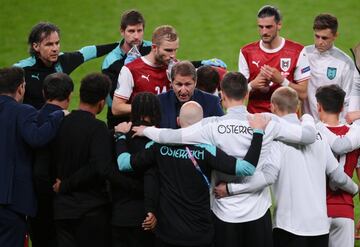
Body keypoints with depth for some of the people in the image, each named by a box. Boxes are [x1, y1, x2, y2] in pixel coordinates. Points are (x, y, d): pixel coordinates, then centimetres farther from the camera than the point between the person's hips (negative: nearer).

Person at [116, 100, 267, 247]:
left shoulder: (160, 145, -6)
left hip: (166, 233, 2)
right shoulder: (206, 149, -14)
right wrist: (258, 132, -13)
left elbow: (124, 163, 0)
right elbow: (246, 168, -21)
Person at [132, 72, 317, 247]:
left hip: (225, 214, -1)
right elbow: (309, 135, -6)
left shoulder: (212, 126, -13)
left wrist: (145, 130, 8)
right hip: (258, 211, 1)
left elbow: (167, 137, -13)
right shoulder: (268, 123, -10)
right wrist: (307, 117, 18)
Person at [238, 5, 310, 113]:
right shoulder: (246, 52, 5)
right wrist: (253, 85, -11)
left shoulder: (297, 51, 0)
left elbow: (303, 94, -1)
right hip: (255, 115, 1)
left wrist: (281, 80, -14)